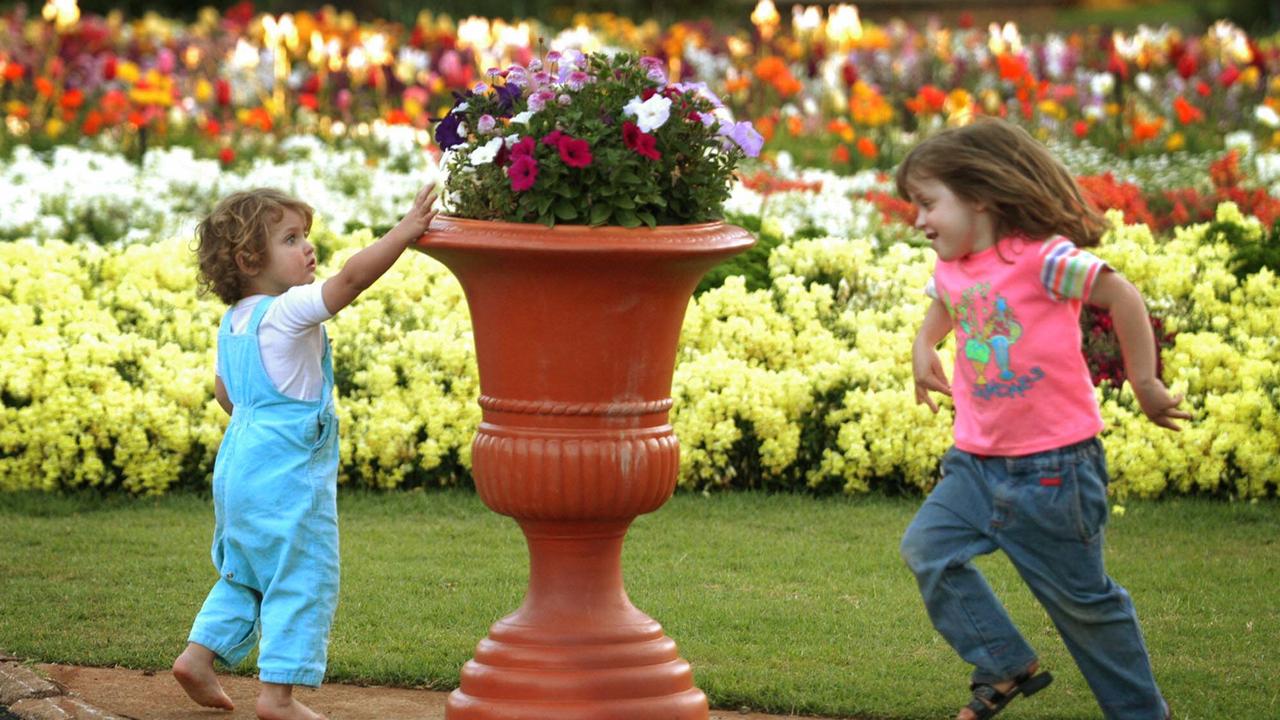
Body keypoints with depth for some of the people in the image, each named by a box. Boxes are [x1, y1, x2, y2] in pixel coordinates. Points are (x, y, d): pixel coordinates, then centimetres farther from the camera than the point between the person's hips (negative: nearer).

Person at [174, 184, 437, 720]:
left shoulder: (233, 323, 11)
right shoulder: (289, 311, -16)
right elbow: (351, 277, -27)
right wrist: (404, 232, -25)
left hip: (239, 468, 9)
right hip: (287, 474, -9)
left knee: (244, 575, 23)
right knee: (302, 580, -4)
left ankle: (199, 655, 20)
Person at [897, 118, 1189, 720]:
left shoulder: (1040, 257, -17)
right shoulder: (950, 271, 6)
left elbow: (1121, 295, -16)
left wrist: (1144, 384, -12)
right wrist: (923, 348, 17)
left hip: (1053, 466, -7)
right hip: (977, 461, 7)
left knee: (1082, 598, 3)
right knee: (927, 549, -7)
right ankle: (1006, 665, 6)